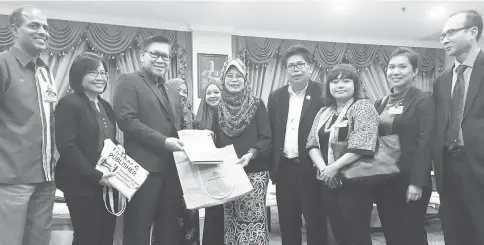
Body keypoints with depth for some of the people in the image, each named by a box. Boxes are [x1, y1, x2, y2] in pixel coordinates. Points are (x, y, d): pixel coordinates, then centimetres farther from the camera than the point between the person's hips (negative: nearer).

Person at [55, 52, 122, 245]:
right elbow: (67, 147, -18)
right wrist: (95, 176, -21)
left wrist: (118, 147, 2)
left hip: (107, 185, 7)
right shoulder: (69, 104, -9)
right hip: (83, 186, -7)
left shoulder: (105, 106, 16)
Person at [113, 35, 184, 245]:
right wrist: (163, 141, -18)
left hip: (172, 168, 7)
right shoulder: (129, 81, -1)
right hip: (145, 167, -6)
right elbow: (126, 119, -13)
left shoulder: (173, 93, 22)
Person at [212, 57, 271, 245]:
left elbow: (266, 138, -6)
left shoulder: (257, 105, 0)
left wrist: (250, 154, -21)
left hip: (254, 171, -3)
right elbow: (215, 141, 12)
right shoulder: (219, 108, 10)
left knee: (253, 219, -5)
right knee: (230, 220, 10)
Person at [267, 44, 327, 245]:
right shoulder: (276, 96, 9)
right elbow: (271, 133, 10)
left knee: (316, 225, 7)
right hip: (285, 170, 4)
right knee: (287, 225, 13)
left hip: (312, 169, -4)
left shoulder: (322, 94, -4)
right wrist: (272, 166, 5)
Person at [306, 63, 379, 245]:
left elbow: (361, 145, -18)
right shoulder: (324, 112, 14)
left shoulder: (363, 107, -6)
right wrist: (323, 169, -11)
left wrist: (334, 167, -21)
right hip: (329, 183, 6)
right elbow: (312, 144, 6)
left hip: (354, 182, -6)